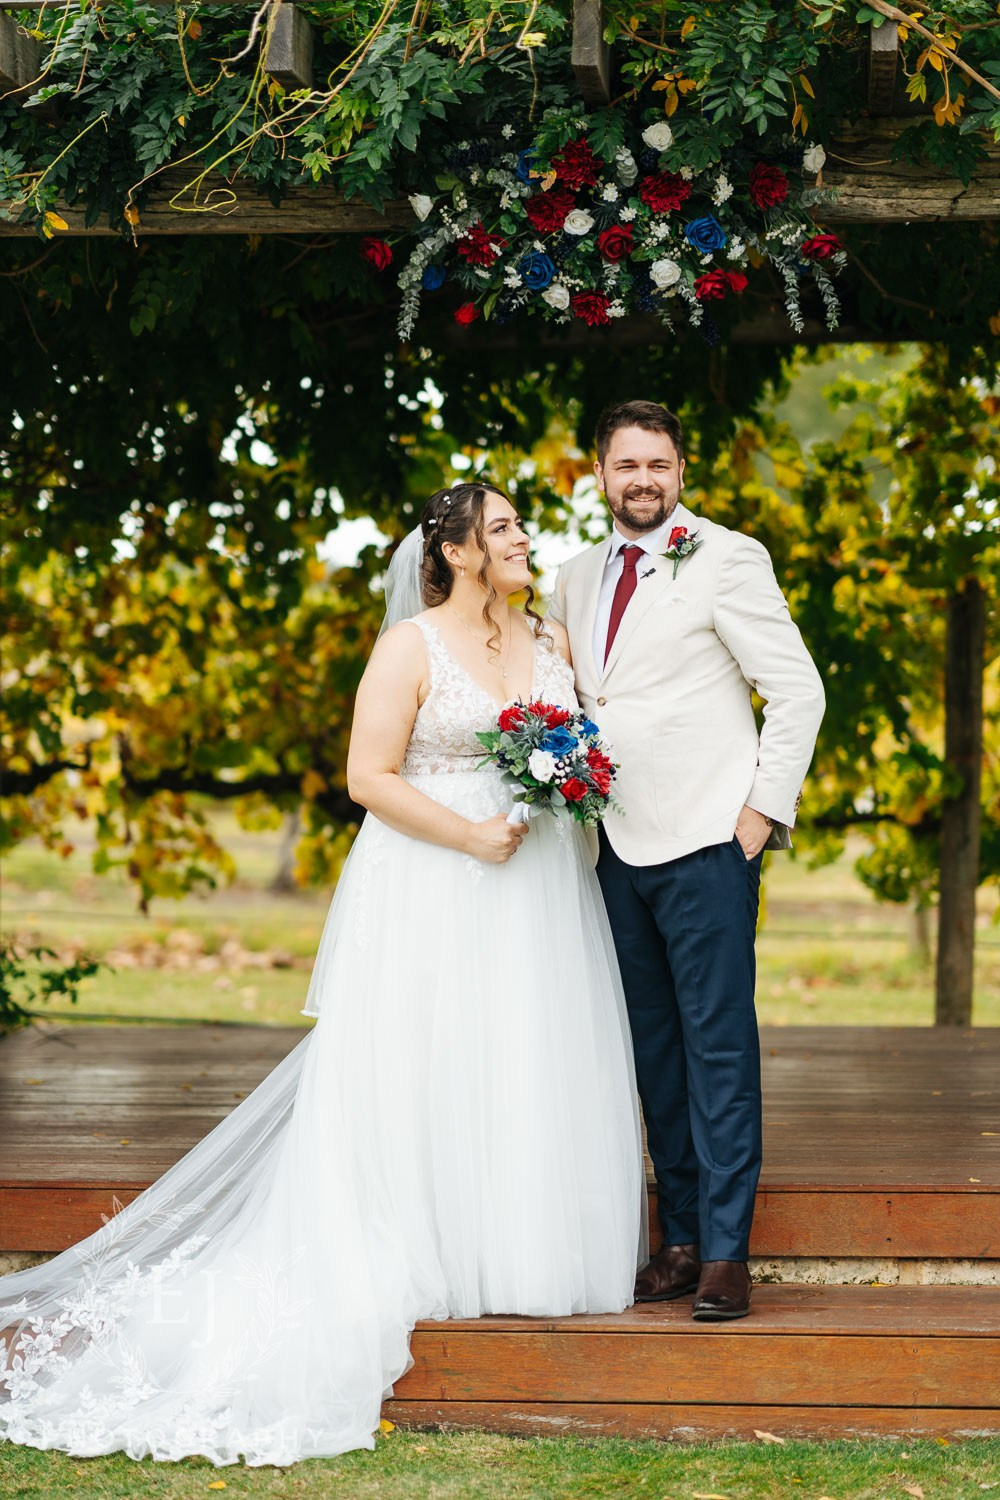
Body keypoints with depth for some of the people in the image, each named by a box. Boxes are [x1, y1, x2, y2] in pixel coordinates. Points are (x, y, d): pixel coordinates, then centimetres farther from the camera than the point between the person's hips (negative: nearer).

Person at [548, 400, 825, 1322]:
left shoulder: (727, 559, -3)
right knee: (654, 1048, 8)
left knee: (718, 1044, -6)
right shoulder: (577, 582, 15)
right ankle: (681, 1240, 15)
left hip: (708, 841, -6)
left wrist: (766, 807, -10)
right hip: (617, 848, 6)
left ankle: (726, 1253, -3)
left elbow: (799, 690, -5)